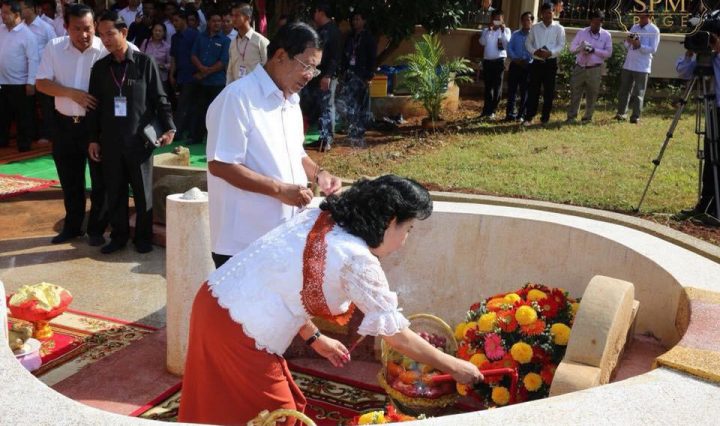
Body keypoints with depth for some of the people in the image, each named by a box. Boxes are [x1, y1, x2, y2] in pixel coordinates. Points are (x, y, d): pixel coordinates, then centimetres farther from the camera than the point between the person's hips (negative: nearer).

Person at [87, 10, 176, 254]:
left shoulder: (145, 63, -3)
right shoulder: (99, 68, 7)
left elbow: (160, 99, -2)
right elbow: (94, 106, 11)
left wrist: (168, 128, -12)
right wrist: (93, 139, 9)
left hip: (139, 140, -3)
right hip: (111, 142, 3)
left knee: (142, 192, 6)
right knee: (115, 192, 9)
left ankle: (143, 237, 19)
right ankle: (119, 236, 23)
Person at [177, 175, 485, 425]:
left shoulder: (318, 218, 7)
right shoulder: (358, 260, -16)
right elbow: (397, 336, -7)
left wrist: (315, 339, 24)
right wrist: (454, 366, 6)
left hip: (215, 302, 9)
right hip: (239, 330, -9)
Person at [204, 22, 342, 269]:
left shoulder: (291, 100, 13)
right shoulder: (238, 97, -15)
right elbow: (219, 165, -21)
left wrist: (318, 174, 3)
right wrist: (279, 189, -22)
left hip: (285, 236, 8)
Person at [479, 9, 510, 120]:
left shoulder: (506, 30, 4)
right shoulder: (486, 30, 10)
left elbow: (507, 44, -11)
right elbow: (482, 42, -8)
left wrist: (503, 30, -16)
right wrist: (489, 29, -14)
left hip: (499, 61, -2)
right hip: (487, 61, 2)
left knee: (497, 87, -2)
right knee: (488, 87, 8)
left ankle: (490, 111, 4)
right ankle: (487, 110, 17)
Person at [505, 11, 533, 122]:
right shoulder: (515, 34, 13)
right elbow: (509, 48, 5)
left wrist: (527, 60, -19)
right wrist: (515, 59, -11)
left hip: (528, 66, -2)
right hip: (515, 65, 2)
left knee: (524, 91, 2)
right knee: (511, 90, -1)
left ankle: (521, 115, 7)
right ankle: (510, 114, 2)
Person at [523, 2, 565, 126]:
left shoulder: (559, 28, 2)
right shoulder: (535, 28, 8)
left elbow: (561, 45, -4)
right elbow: (528, 43, 6)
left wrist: (550, 52, -21)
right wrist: (535, 51, -14)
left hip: (551, 63, -1)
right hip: (537, 62, 1)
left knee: (549, 91, 4)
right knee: (533, 90, -1)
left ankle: (545, 118, 12)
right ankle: (529, 117, 1)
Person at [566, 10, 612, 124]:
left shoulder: (606, 35, 1)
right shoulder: (581, 32, 5)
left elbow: (608, 53, -3)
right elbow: (572, 48, 4)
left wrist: (594, 50, -15)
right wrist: (580, 48, -17)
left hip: (595, 70, -1)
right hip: (579, 68, 1)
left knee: (591, 95, 5)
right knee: (575, 93, 1)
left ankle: (587, 118, 15)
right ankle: (571, 117, 8)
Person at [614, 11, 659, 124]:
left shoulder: (654, 30, -4)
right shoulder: (634, 27, 12)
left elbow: (653, 49, -10)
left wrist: (639, 45, -22)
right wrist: (628, 41, -10)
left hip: (642, 67, -5)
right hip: (628, 64, 5)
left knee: (638, 93, -1)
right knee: (624, 90, 8)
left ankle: (636, 116, 2)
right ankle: (621, 113, 16)